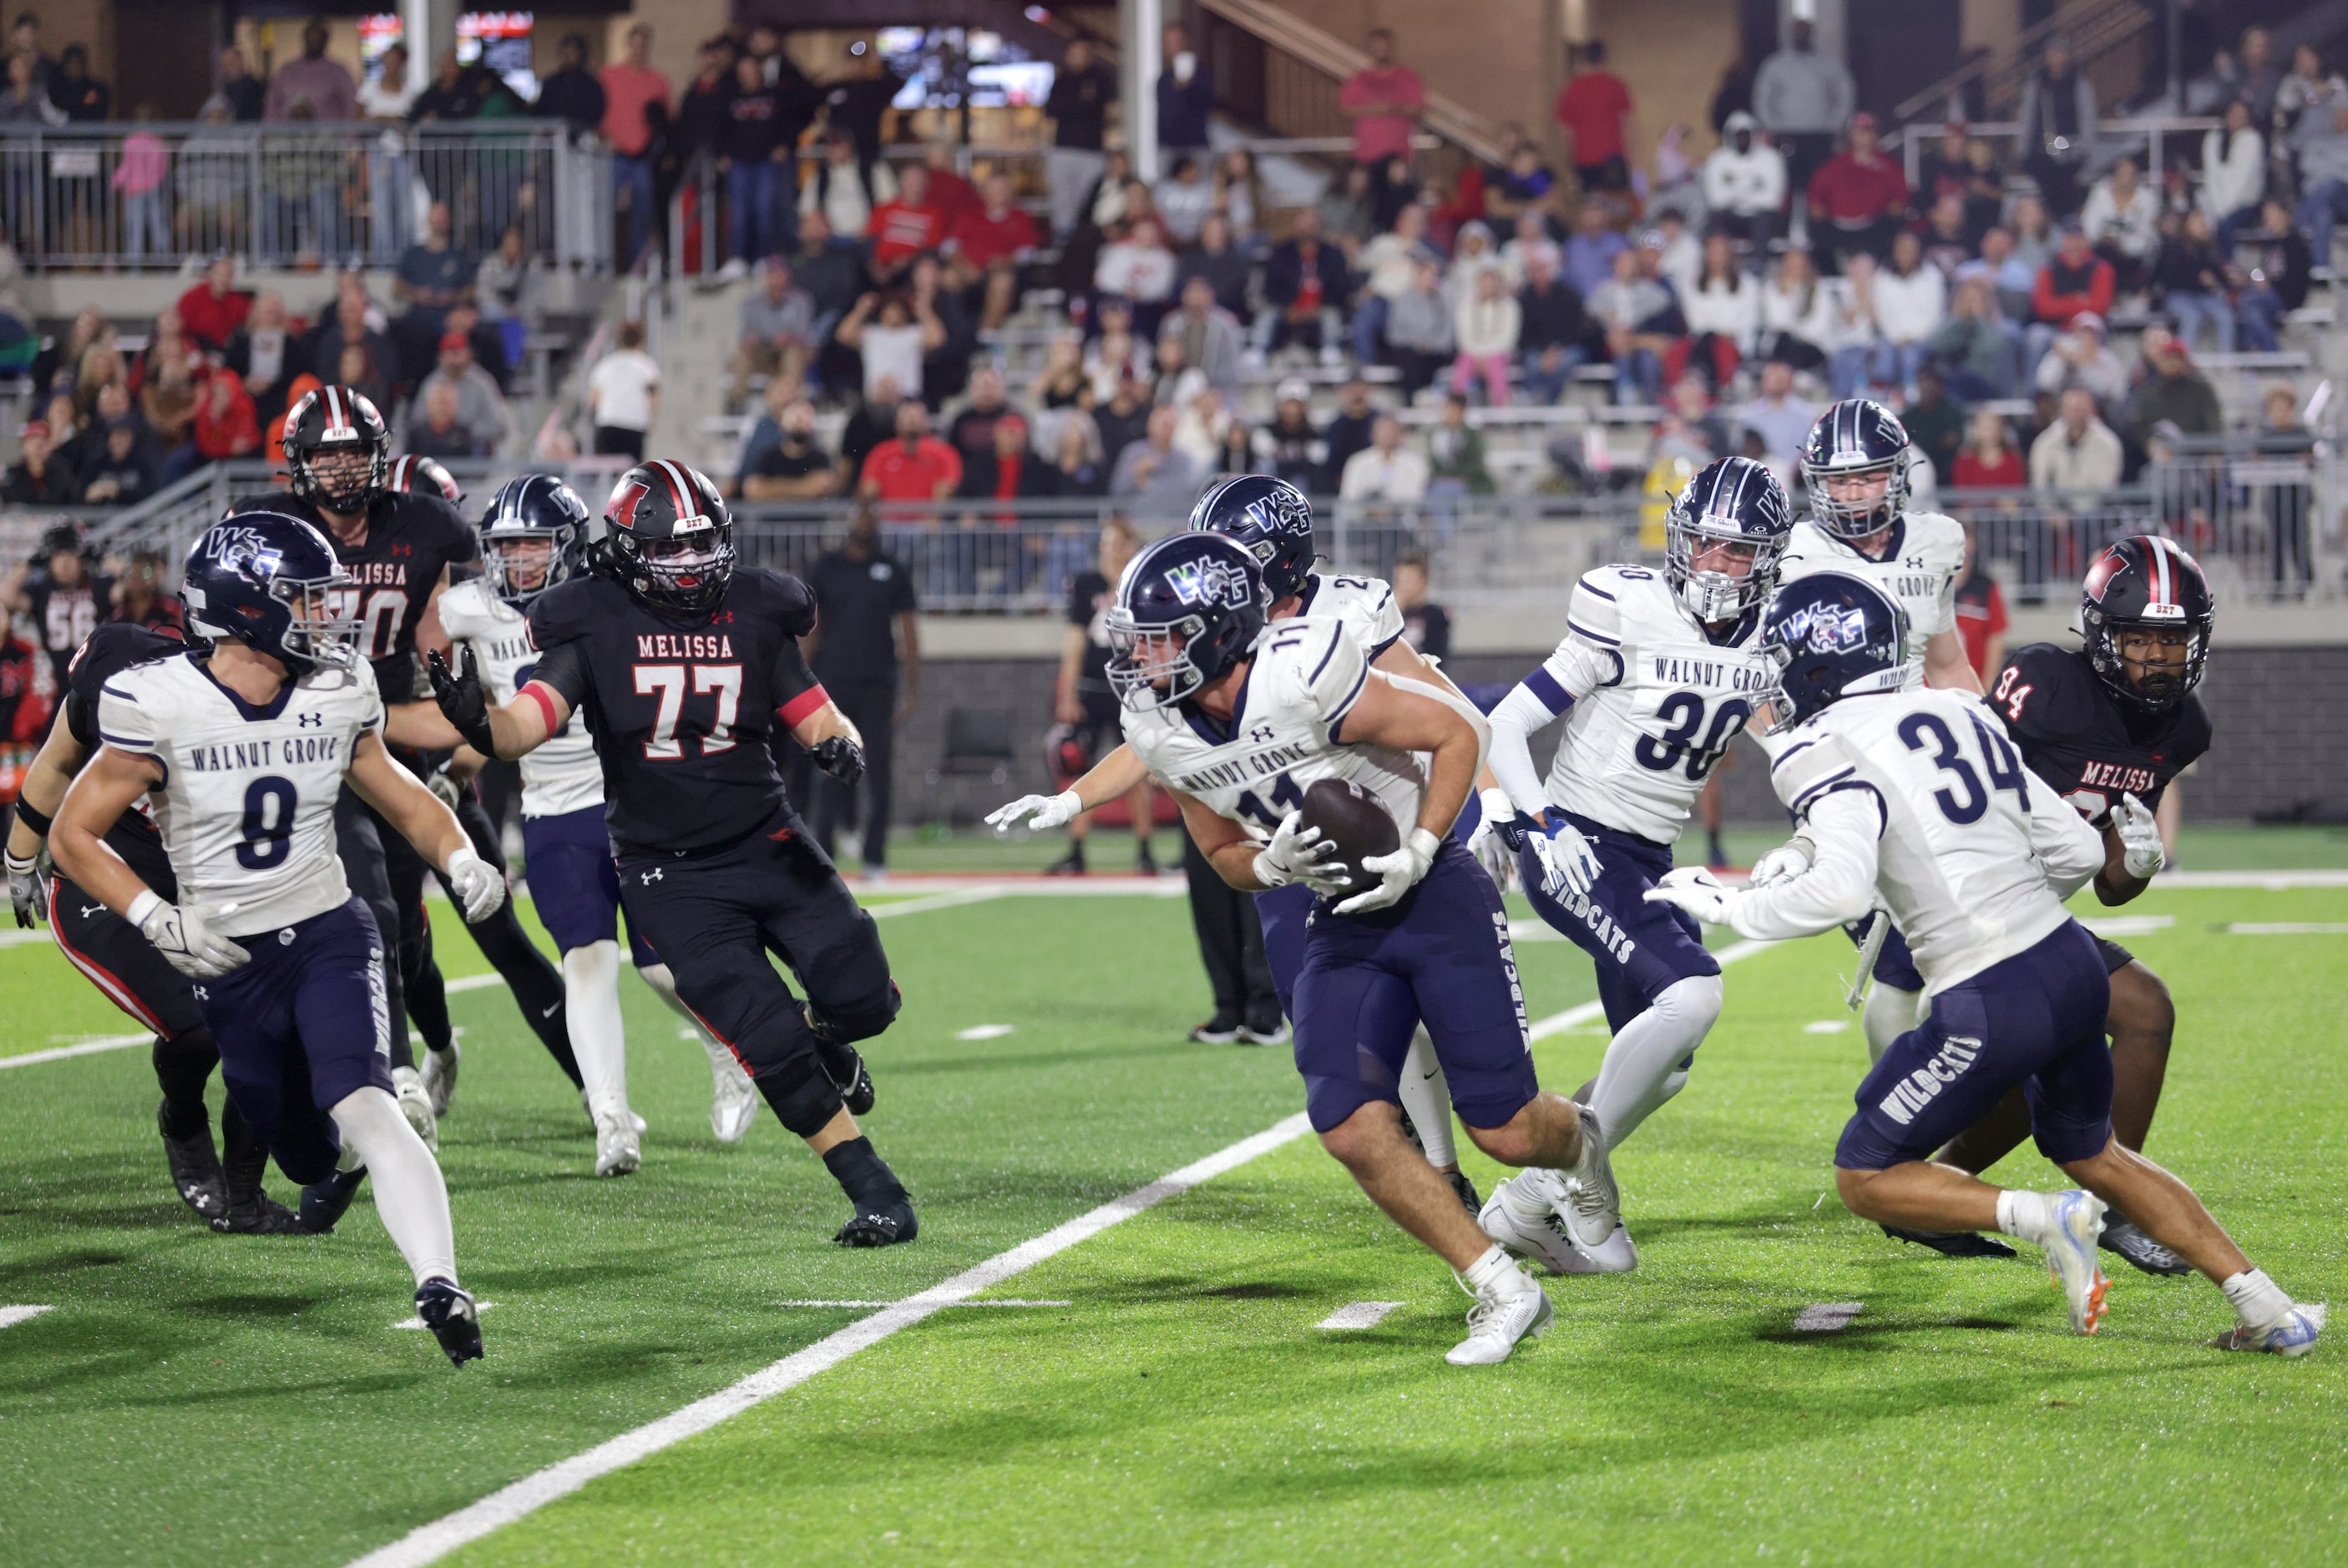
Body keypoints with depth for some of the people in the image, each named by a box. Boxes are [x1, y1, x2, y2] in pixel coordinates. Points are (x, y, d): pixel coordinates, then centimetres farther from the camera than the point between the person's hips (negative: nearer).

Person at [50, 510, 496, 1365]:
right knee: (309, 1155, 12)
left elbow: (398, 794, 15)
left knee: (362, 1108, -24)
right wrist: (157, 919, -20)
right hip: (230, 964, 0)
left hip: (330, 934, 0)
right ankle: (340, 1165, 50)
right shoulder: (159, 707, -15)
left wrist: (460, 859, -4)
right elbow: (73, 836, -9)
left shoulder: (336, 699, -3)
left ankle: (440, 1287, -33)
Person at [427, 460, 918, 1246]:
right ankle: (878, 1196, 0)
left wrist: (839, 744, -20)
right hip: (672, 876, -3)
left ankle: (819, 1035, 30)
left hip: (768, 844, 3)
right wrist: (478, 722, -40)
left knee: (864, 998, -9)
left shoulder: (753, 614, 1)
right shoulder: (594, 622, -8)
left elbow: (815, 716, 4)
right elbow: (528, 724, -17)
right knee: (770, 1047, -12)